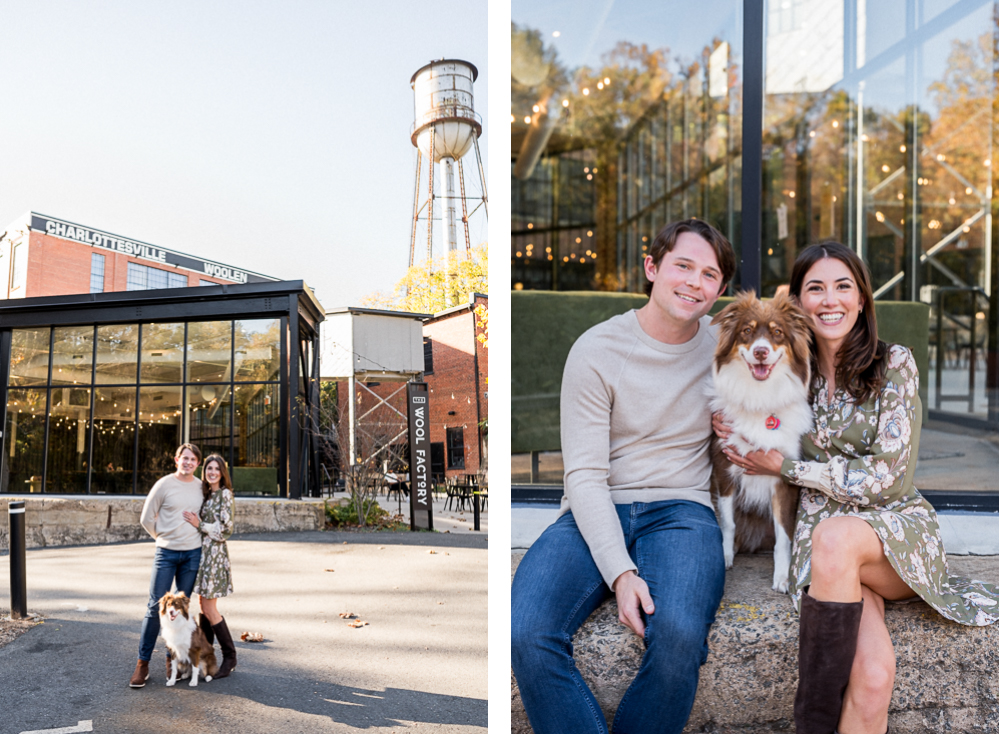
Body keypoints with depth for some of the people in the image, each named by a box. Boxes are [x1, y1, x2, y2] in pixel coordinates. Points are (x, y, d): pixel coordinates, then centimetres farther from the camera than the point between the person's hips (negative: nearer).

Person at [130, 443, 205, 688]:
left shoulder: (201, 487, 5)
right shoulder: (164, 484, -4)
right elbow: (146, 518, 2)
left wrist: (192, 537, 9)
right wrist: (165, 537, 7)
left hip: (193, 554, 3)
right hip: (166, 553, -2)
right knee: (156, 607, -2)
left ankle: (173, 658, 21)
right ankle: (143, 663, 9)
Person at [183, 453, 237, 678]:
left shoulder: (225, 494, -11)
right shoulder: (206, 494, 12)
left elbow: (226, 529, -15)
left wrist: (199, 524, -16)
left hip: (214, 552, -8)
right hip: (202, 550, 8)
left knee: (209, 608, -6)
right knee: (203, 605, 11)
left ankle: (230, 656, 5)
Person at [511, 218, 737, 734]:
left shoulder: (724, 345, 9)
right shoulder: (596, 352, -1)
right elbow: (584, 476, -7)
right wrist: (620, 571, -20)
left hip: (680, 509, 2)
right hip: (595, 516, -1)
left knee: (679, 634, -31)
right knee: (524, 634, -28)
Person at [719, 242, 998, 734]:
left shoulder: (894, 364, -3)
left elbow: (884, 477, -10)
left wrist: (783, 467, -9)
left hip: (897, 527, -1)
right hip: (822, 534, 1)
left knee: (833, 535, -37)